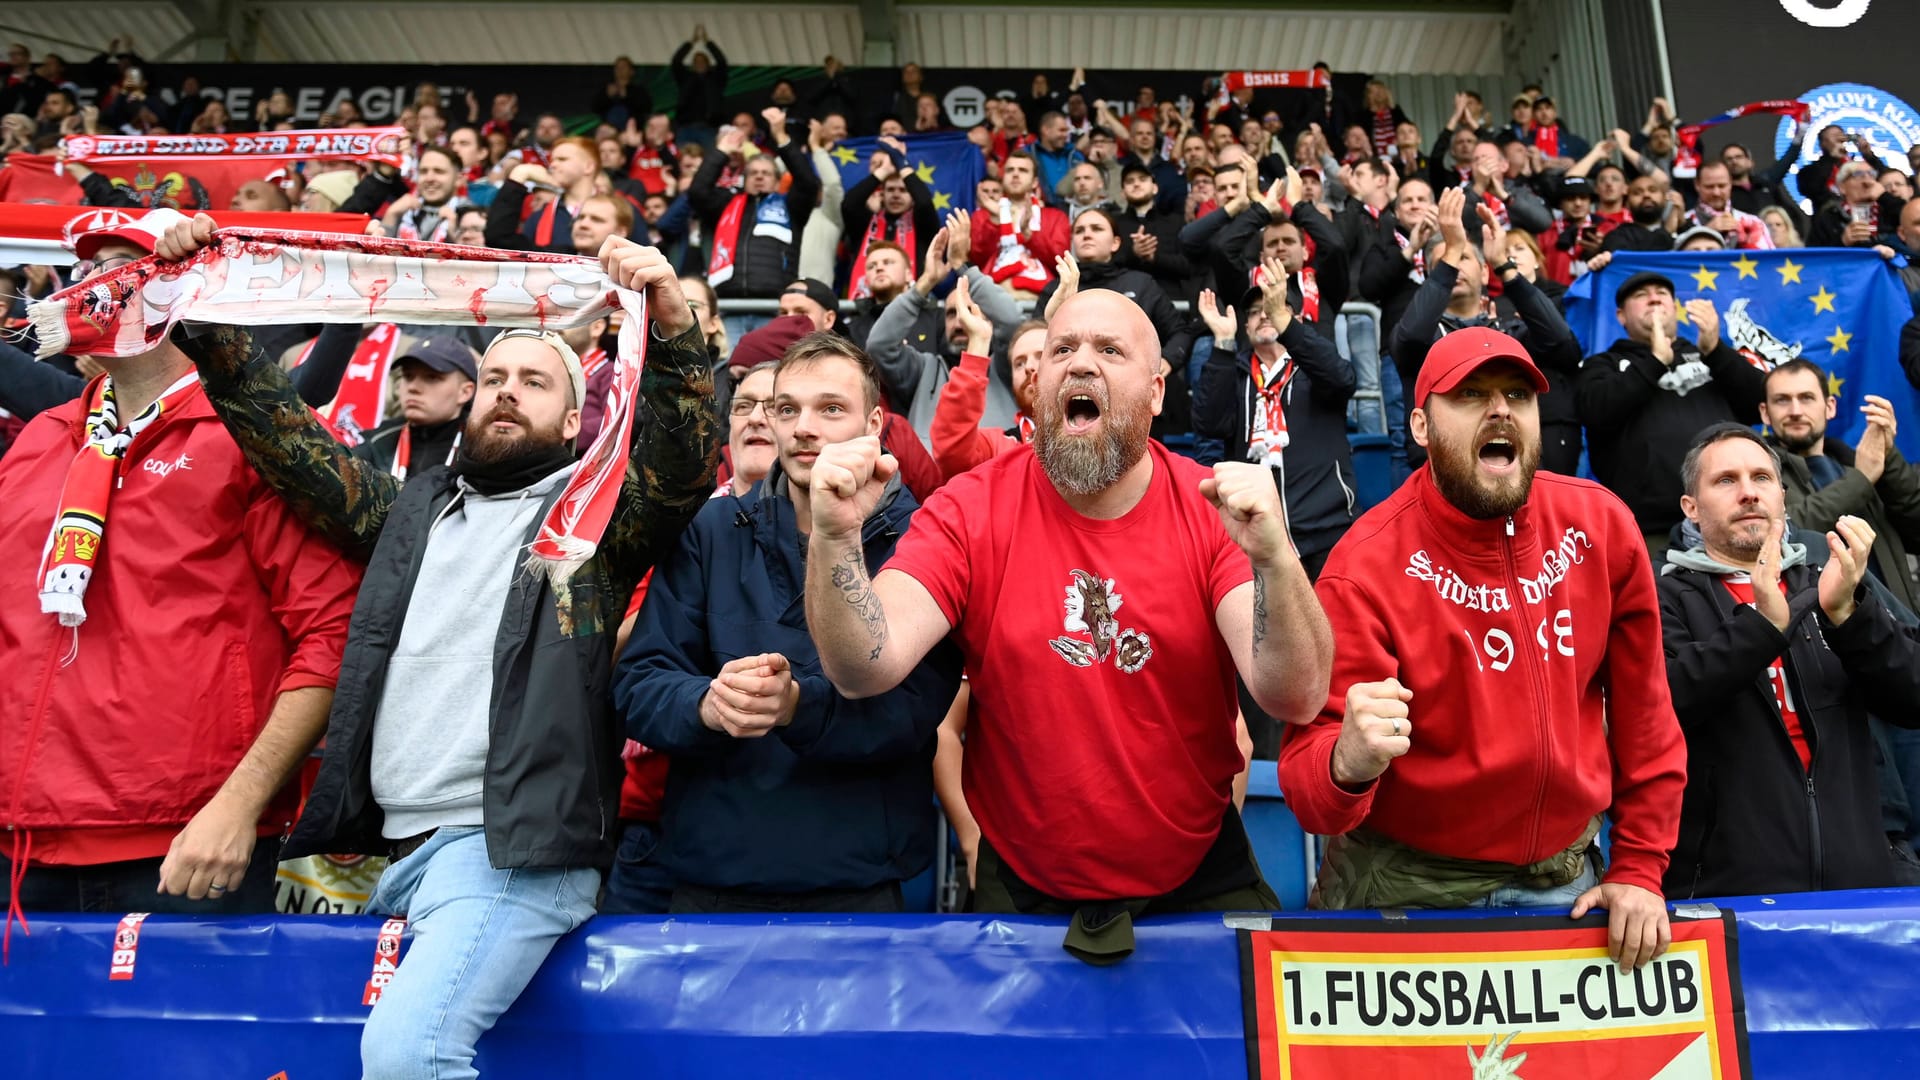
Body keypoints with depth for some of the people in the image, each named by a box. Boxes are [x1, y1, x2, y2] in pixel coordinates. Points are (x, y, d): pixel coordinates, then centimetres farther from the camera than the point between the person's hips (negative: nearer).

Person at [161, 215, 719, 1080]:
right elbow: (285, 435, 18)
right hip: (387, 846, 6)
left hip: (512, 848, -6)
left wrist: (672, 327, -27)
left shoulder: (599, 512, 4)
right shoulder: (414, 506, 19)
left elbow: (683, 462, -13)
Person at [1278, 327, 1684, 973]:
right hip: (1408, 891, -3)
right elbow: (1307, 780, -22)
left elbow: (1642, 707, 3)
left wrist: (1639, 868, 4)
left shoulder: (1600, 525, -7)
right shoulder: (1367, 566, -20)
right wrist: (1349, 764, -44)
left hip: (1566, 881, 4)